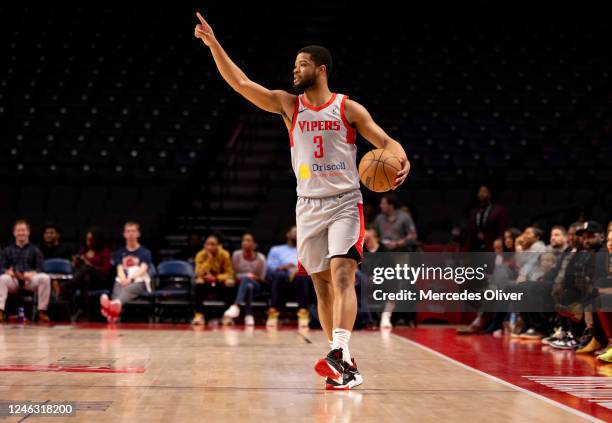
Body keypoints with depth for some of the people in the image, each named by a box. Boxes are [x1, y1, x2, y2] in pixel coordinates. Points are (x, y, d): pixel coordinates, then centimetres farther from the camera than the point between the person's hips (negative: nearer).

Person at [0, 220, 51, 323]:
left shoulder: (35, 250, 18)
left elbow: (40, 269, 6)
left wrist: (32, 273, -17)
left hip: (30, 279, 0)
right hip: (13, 280, 0)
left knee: (45, 278, -32)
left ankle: (42, 311, -26)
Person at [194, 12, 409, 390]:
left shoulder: (348, 109, -2)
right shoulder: (288, 105, 6)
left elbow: (385, 140, -5)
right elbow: (240, 83, 1)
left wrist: (401, 159, -27)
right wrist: (213, 44, -7)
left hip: (345, 203, -4)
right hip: (309, 205, 4)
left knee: (342, 274, -20)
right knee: (322, 285, 6)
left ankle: (339, 355, -30)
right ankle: (347, 367, 14)